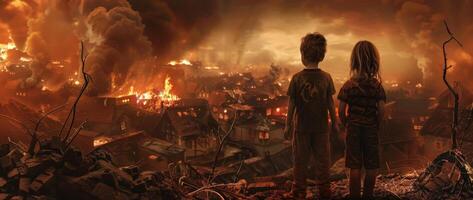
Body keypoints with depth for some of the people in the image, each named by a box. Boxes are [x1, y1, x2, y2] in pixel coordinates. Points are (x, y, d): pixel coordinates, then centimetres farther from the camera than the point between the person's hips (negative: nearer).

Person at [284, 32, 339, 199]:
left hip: (301, 127, -1)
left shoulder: (297, 78, -12)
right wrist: (335, 122, 8)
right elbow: (330, 103, -4)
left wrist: (288, 125, 2)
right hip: (321, 127, 1)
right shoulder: (326, 77, -8)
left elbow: (291, 104, -8)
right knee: (322, 160, 13)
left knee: (300, 161, 12)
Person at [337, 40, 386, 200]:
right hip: (371, 129, 0)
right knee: (371, 166, 12)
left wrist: (347, 125, 8)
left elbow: (341, 110, -6)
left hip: (353, 128, 0)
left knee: (355, 167, 6)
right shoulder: (377, 85, -6)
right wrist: (376, 126, 7)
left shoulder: (348, 85, -6)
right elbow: (381, 110, -8)